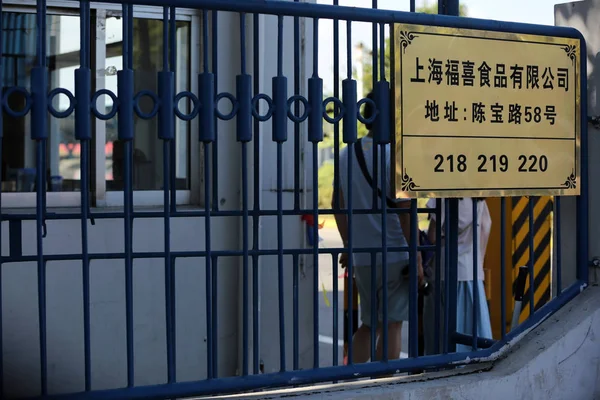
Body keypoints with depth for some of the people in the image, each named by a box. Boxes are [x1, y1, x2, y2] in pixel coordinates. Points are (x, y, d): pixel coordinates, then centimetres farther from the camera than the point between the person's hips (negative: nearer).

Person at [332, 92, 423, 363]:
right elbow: (405, 211, -15)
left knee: (368, 324, 17)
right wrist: (417, 258, -10)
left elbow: (337, 204, 14)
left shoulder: (346, 154, 9)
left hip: (361, 257, 6)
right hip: (393, 255, -6)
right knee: (392, 324, 3)